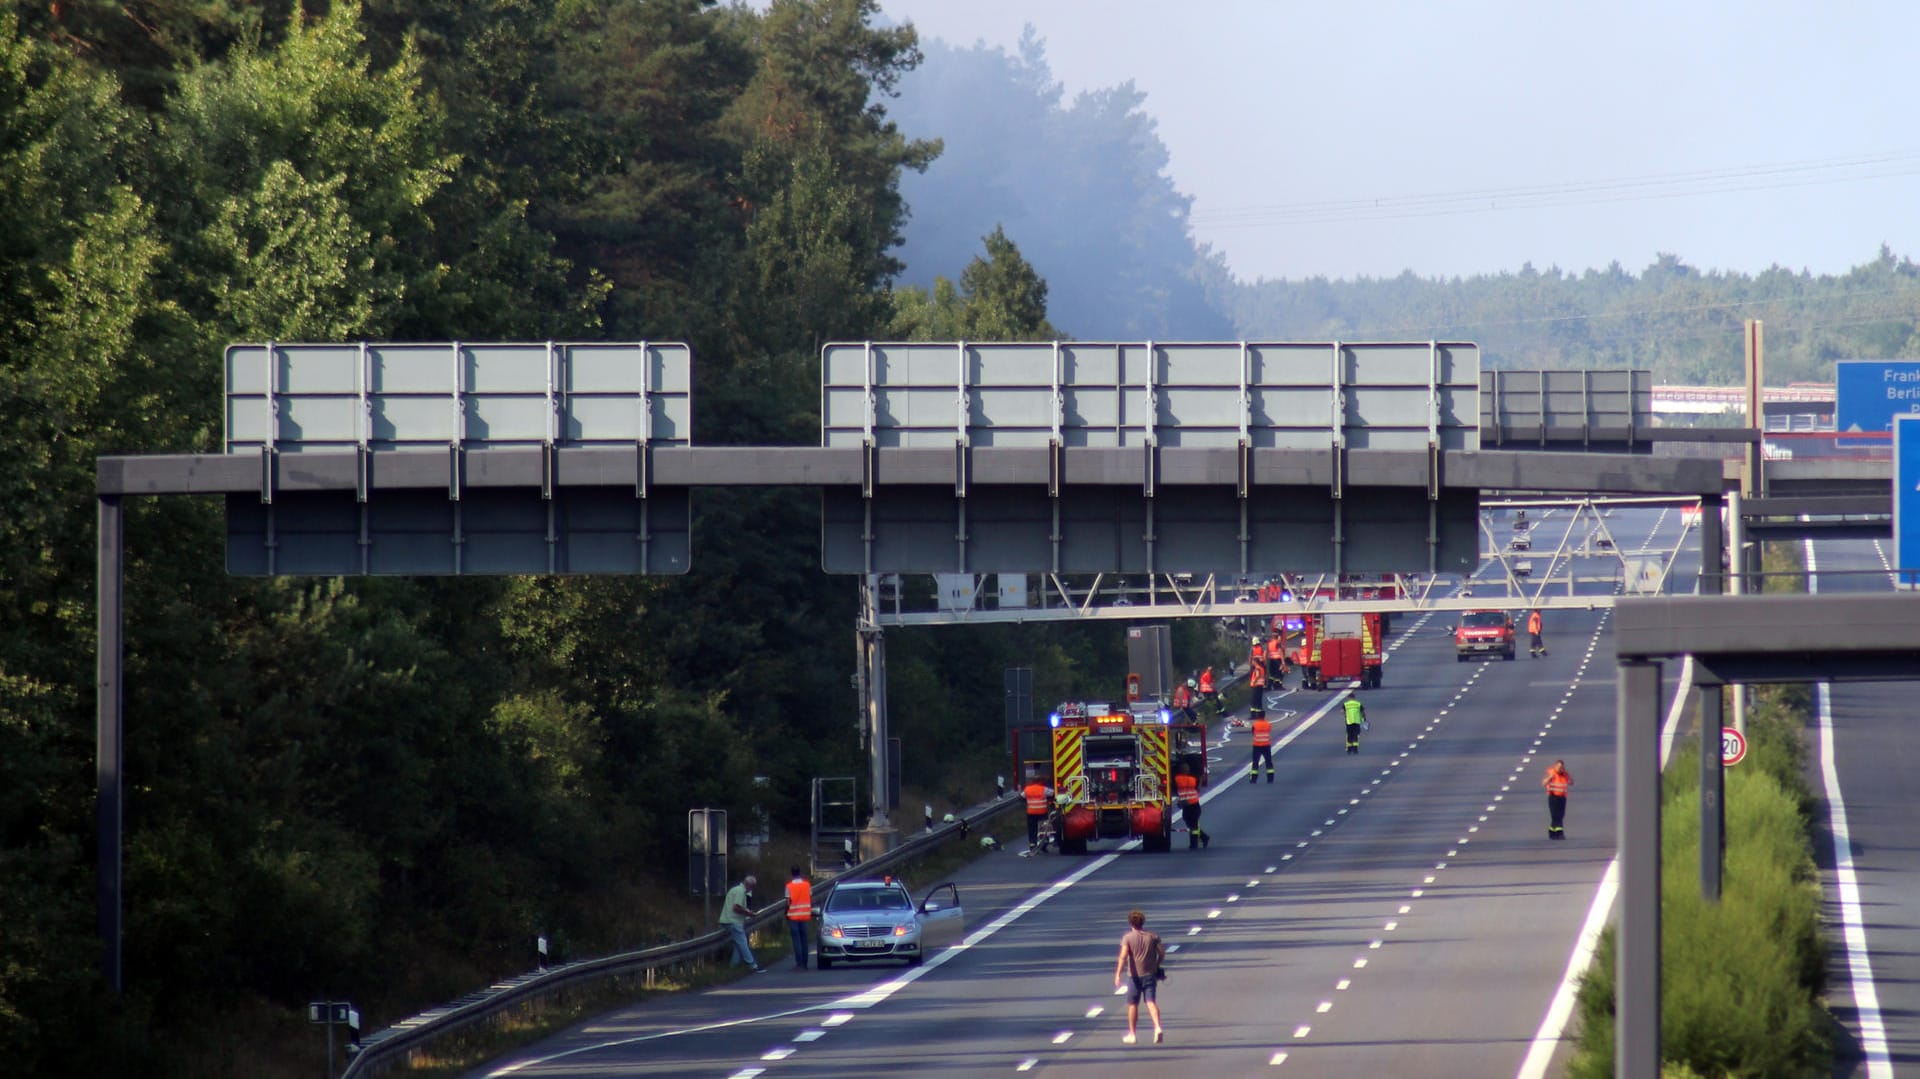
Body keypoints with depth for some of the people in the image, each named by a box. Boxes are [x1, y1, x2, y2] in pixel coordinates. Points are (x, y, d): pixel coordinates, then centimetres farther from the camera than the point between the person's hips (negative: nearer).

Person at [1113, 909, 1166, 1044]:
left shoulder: (1127, 938, -7)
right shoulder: (1152, 937, 2)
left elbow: (1123, 956, -18)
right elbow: (1162, 953, 3)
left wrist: (1118, 975, -22)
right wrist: (1156, 965, 21)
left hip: (1135, 975, -2)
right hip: (1150, 974, 2)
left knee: (1133, 1004, 11)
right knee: (1151, 1002, -3)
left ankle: (1131, 1034, 19)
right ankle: (1158, 1027, -26)